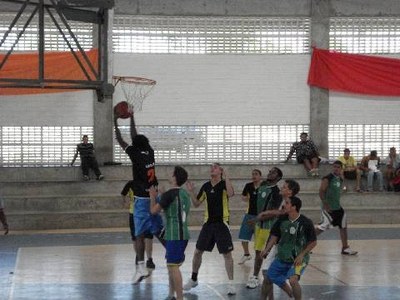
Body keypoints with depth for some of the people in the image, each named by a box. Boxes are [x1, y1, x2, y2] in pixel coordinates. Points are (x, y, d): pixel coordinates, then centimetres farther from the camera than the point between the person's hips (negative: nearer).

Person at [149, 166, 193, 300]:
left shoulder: (169, 194, -13)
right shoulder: (186, 194, 12)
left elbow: (153, 210, -6)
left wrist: (153, 196, 10)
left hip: (174, 236, -9)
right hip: (183, 234, 9)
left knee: (173, 266, -8)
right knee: (172, 265, 18)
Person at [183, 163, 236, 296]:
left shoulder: (224, 184, -7)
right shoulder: (206, 186, 6)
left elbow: (230, 193, -30)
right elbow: (196, 204, 11)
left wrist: (225, 176, -27)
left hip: (222, 223, -4)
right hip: (208, 223, 4)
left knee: (227, 254, -3)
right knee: (198, 251, 7)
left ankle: (231, 283, 4)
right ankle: (193, 279, 23)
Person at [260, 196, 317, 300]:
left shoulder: (306, 222, -18)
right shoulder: (282, 219, -5)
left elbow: (313, 242, -10)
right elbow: (275, 236, 8)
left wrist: (302, 255, -18)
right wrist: (267, 249, -4)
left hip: (298, 259, -5)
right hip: (282, 257, 6)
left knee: (293, 280, -29)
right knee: (268, 278, 11)